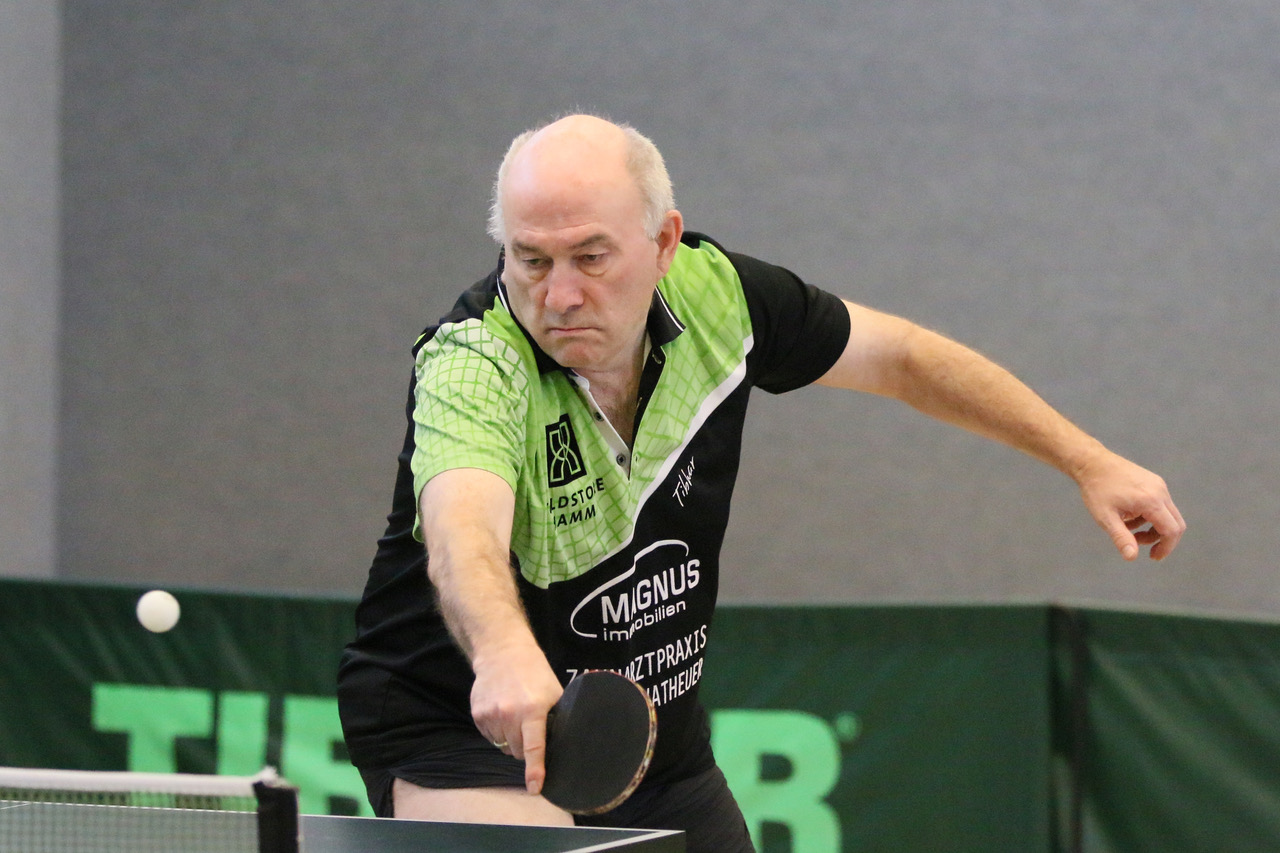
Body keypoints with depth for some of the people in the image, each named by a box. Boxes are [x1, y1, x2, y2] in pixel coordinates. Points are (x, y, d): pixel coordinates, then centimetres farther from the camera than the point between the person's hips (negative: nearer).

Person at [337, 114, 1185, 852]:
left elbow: (901, 356, 6)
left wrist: (1090, 462, 7)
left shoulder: (716, 295, -11)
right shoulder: (472, 361, -29)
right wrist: (505, 656, -71)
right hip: (465, 736, -6)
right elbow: (462, 531, -49)